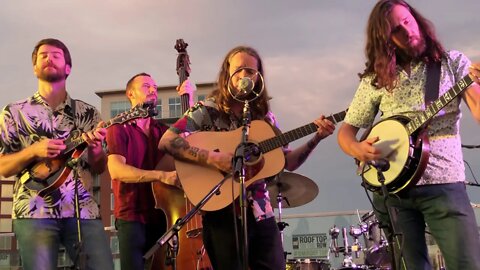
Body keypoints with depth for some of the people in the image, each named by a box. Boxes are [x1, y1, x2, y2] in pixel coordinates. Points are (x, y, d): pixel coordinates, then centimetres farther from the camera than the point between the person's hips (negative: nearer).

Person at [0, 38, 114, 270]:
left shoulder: (87, 113, 12)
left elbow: (99, 168, 10)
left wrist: (95, 148, -12)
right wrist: (33, 150, -11)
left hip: (83, 210, 1)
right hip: (34, 211, -1)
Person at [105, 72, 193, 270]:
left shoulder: (162, 130, 18)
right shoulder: (119, 128, -1)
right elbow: (117, 170, -15)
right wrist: (161, 175, -25)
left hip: (162, 214, 5)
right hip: (132, 216, -5)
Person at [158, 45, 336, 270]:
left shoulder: (263, 116, 9)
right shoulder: (206, 111, -6)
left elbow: (288, 162, 9)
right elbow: (166, 142, -18)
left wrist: (316, 138, -5)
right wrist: (211, 158, -27)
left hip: (261, 214, 5)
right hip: (222, 215, -4)